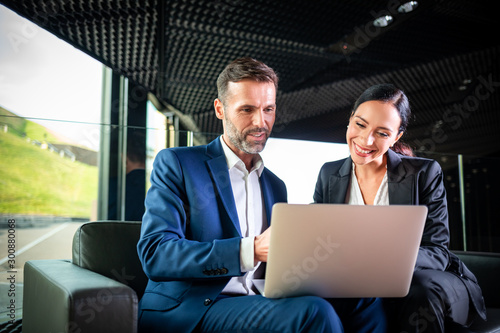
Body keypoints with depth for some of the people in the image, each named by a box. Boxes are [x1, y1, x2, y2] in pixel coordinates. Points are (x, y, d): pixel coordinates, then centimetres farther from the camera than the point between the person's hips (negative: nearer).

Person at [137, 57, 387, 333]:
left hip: (260, 305, 6)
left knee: (364, 300, -17)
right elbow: (154, 253, -13)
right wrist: (251, 250, -25)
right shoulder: (175, 163, -1)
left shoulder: (276, 186, 18)